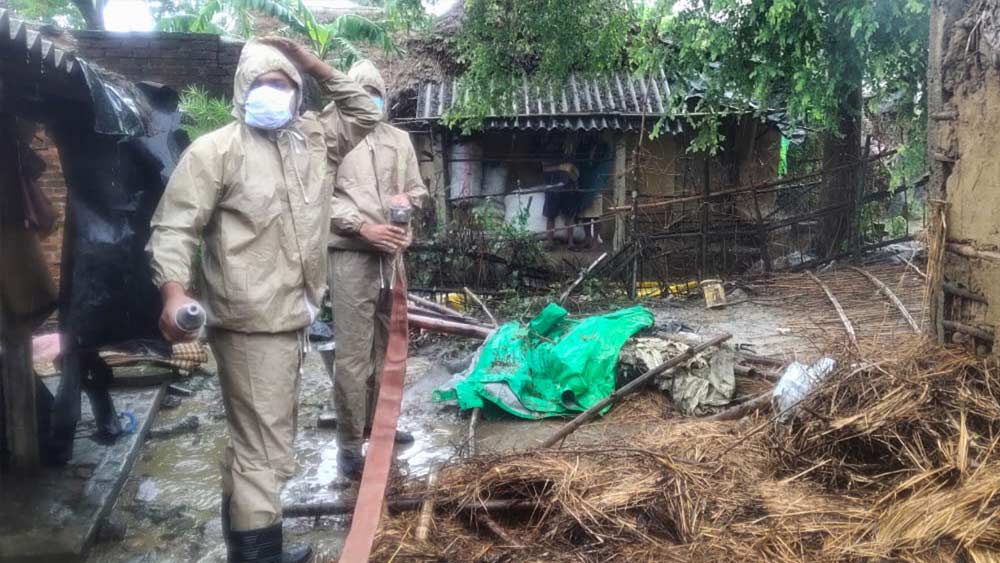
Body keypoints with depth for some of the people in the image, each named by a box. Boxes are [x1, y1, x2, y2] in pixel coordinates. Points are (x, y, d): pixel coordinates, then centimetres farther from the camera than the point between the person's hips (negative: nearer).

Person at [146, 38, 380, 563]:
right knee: (266, 450, -6)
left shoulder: (313, 138, 12)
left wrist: (317, 68, 10)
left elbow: (364, 113, 22)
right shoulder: (215, 149, -8)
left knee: (254, 440, 21)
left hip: (293, 316, 8)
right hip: (252, 322, -8)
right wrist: (173, 291, -27)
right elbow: (173, 227, -12)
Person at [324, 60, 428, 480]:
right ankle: (349, 444, 4)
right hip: (350, 256, -6)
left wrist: (406, 199, -3)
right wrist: (363, 227, -18)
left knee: (386, 346, 16)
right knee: (353, 354, -5)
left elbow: (418, 189, 21)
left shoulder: (399, 139, 15)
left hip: (391, 255, 6)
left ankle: (378, 423, 32)